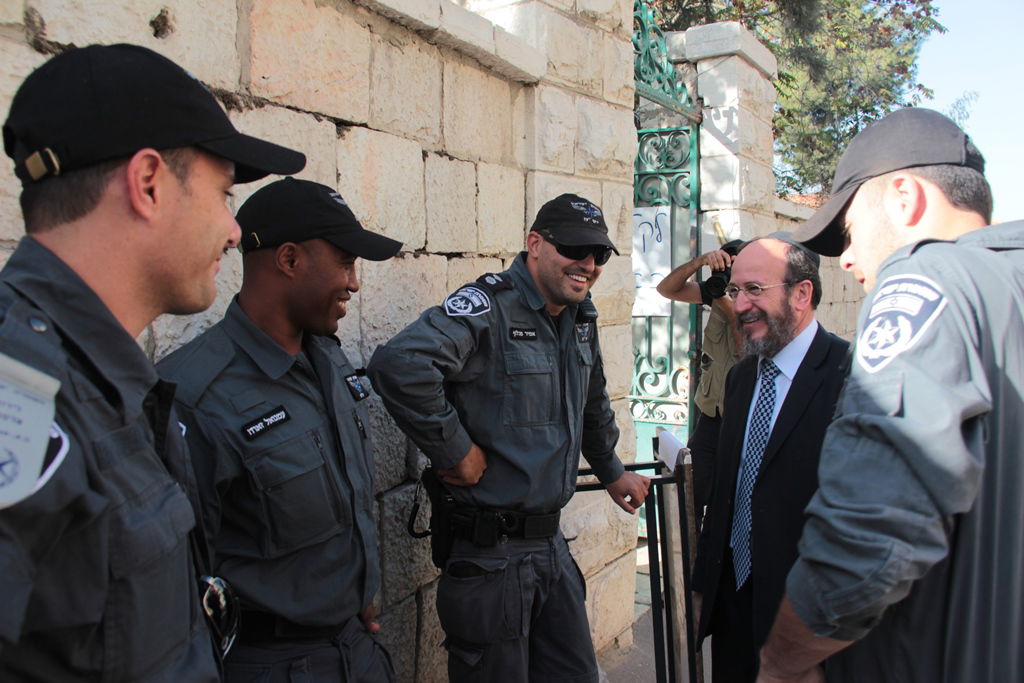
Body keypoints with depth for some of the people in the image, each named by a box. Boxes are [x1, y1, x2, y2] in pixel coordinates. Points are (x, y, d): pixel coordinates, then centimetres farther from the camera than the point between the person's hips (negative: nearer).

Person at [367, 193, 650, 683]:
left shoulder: (580, 319, 9)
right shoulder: (489, 306, -19)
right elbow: (399, 364, -36)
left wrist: (611, 472, 34)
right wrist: (455, 451, -26)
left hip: (551, 544, 8)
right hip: (490, 553, -8)